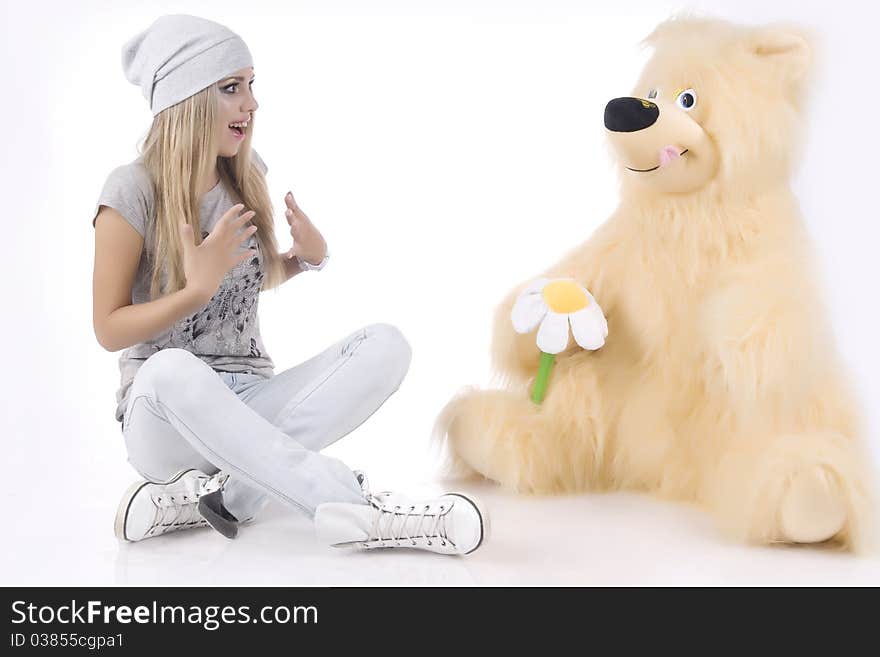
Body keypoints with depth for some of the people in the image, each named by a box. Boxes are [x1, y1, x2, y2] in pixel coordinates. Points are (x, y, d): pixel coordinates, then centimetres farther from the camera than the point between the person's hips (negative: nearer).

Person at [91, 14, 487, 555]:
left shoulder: (247, 176, 5)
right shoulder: (134, 191, -9)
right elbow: (109, 330, -8)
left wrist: (307, 257, -1)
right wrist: (197, 288, -23)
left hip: (249, 406, 5)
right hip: (165, 419, -4)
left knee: (385, 345, -20)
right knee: (171, 370, -41)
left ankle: (217, 494, -27)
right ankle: (358, 510, -38)